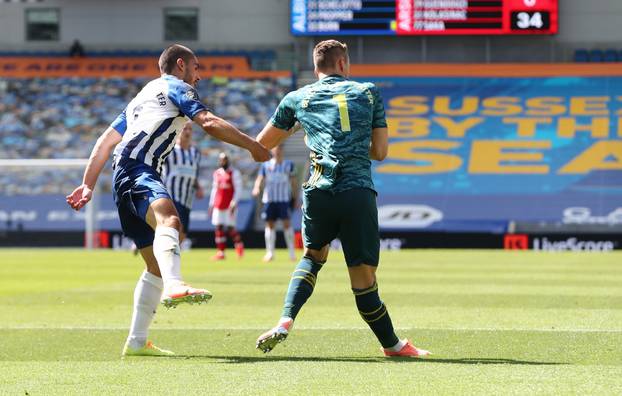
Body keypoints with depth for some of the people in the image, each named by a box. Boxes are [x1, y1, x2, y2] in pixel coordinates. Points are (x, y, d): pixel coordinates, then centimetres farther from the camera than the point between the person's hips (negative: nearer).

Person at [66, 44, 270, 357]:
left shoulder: (141, 97, 35)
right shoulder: (175, 86, 10)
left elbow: (106, 140, 31)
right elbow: (209, 123, -5)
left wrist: (88, 184, 29)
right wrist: (252, 146, 2)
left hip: (124, 179, 10)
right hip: (138, 170, -10)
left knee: (156, 265, 13)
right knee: (169, 219, -38)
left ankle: (136, 341, 16)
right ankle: (175, 287, -67)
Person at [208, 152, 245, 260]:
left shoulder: (234, 173, -3)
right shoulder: (216, 173, 14)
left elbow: (238, 189, -7)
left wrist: (234, 203, -15)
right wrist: (211, 204, 16)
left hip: (229, 205, -5)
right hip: (218, 205, 5)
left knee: (230, 227, -8)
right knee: (218, 227, 0)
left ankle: (239, 245, 16)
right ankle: (220, 252, 2)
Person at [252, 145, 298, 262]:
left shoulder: (289, 164, 8)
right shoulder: (266, 165, 10)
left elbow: (293, 182, 10)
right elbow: (260, 178, 2)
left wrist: (295, 197, 5)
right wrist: (257, 188, -18)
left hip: (284, 199, -2)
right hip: (269, 198, 2)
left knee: (286, 223, -9)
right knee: (270, 224, 2)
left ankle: (291, 252, -3)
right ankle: (270, 252, 7)